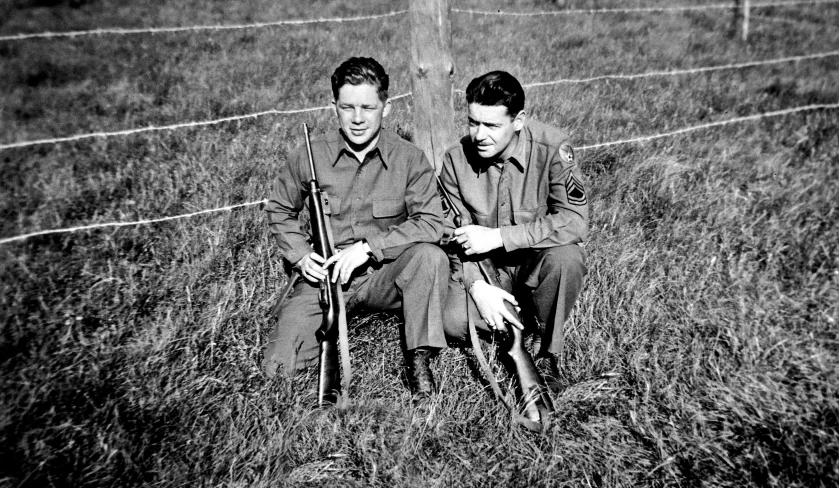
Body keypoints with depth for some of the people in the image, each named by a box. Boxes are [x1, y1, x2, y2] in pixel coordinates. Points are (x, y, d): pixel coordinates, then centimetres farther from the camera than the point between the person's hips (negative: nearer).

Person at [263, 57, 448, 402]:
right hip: (323, 277, 1)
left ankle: (418, 357, -14)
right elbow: (280, 211, 11)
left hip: (385, 275, 0)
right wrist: (301, 255, -5)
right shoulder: (310, 156, -3)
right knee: (278, 366, -15)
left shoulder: (409, 158, -7)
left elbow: (430, 223, -13)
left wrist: (369, 246, -22)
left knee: (431, 256, -33)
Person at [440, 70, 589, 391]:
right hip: (484, 268, 2)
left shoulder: (551, 148, -19)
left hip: (538, 261, -2)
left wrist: (497, 237, -28)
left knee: (566, 256, -35)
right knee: (454, 324, -23)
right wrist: (478, 286, -19)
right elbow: (455, 234, -3)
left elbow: (575, 221, -27)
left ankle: (546, 351, -10)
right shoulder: (456, 159, -8)